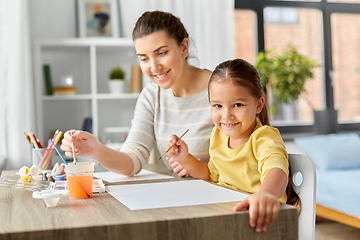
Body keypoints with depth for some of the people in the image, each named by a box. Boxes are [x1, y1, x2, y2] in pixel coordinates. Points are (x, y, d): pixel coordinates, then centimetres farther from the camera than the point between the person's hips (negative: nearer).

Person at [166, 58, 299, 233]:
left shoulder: (264, 138, -17)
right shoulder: (218, 135, 4)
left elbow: (276, 169, -39)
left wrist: (266, 192, -62)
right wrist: (186, 160, 3)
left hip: (255, 218, -6)